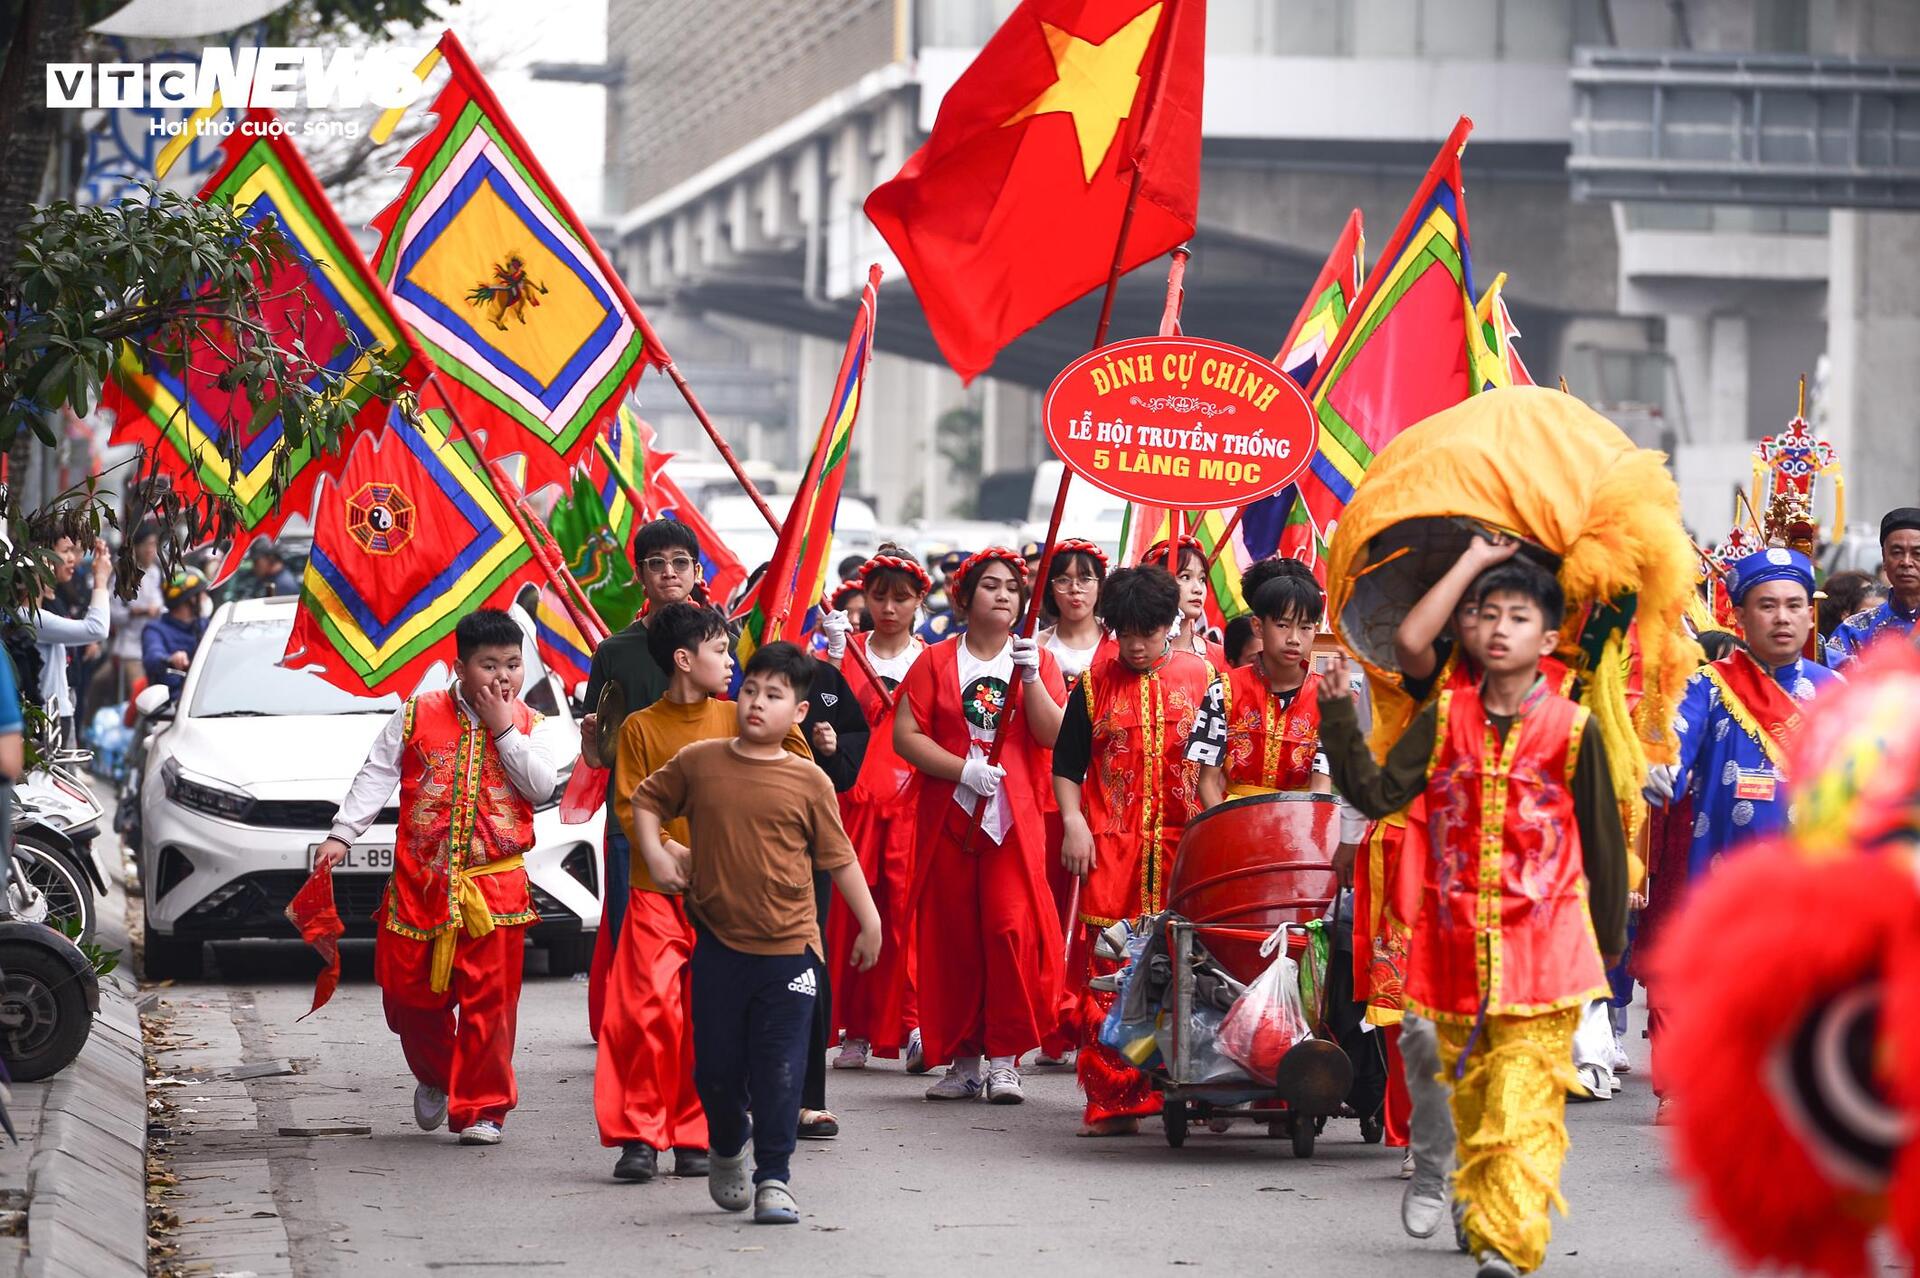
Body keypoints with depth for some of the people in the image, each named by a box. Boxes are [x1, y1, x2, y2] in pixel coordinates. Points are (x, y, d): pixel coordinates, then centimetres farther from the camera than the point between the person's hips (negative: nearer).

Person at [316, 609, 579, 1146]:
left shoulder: (533, 727, 7)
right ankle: (436, 1075, 34)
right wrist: (342, 834, 0)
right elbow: (376, 776, 7)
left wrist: (503, 728, -9)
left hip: (495, 886, -1)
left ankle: (481, 1107, 5)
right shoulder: (418, 715, 6)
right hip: (418, 881, 1)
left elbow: (541, 784, -9)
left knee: (488, 1000, -5)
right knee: (408, 992, 7)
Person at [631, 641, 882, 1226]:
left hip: (788, 948, -2)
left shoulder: (808, 782, -2)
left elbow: (839, 857, 5)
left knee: (779, 1070, -2)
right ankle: (726, 1150, 35)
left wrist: (870, 922, 6)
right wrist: (654, 853, 2)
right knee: (716, 1064, 9)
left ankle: (774, 1178, 7)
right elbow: (648, 799, 17)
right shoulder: (698, 762, 1)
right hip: (719, 944, 2)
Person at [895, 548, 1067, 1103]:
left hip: (1014, 820, -1)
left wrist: (1031, 678, -14)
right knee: (952, 937, 1)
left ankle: (1005, 1059, -7)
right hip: (947, 818, 1)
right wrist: (963, 770, -13)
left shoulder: (1036, 659, 9)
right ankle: (961, 1060, 10)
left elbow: (1054, 736, -3)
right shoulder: (936, 661, 7)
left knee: (1012, 928, -13)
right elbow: (906, 735, -2)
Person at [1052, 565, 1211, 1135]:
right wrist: (1073, 822, -3)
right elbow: (1066, 764, 10)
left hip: (1184, 848, 0)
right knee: (1111, 973, -3)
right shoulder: (1094, 684, 8)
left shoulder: (1201, 678, 8)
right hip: (1110, 849, 0)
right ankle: (1113, 1099, -1)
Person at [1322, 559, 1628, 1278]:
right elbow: (1376, 794, -1)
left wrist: (1609, 941, 10)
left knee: (1523, 1104, -12)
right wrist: (1339, 721, -12)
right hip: (1457, 948, 3)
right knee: (1470, 1097, 14)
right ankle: (1478, 1210, 32)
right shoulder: (1445, 719, 5)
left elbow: (1603, 842, 5)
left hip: (1542, 949, -3)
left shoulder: (1573, 730, -2)